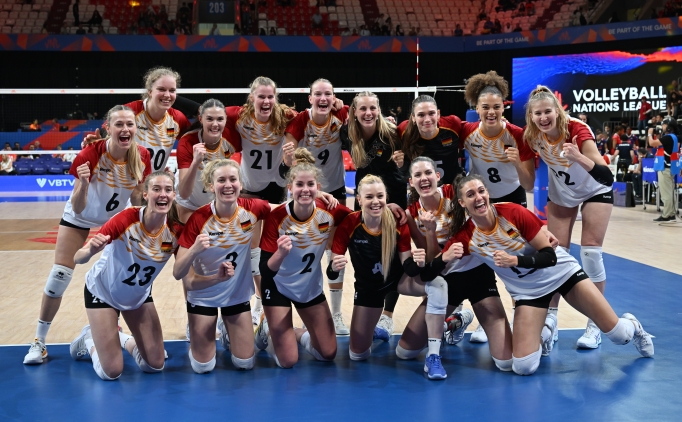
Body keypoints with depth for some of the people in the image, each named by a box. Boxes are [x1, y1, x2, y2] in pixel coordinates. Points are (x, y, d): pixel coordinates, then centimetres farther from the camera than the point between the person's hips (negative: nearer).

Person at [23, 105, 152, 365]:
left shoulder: (141, 157, -22)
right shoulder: (91, 154, -33)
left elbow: (137, 203, -9)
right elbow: (77, 209, -30)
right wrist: (83, 184, -49)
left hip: (116, 218, 4)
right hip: (79, 218, -3)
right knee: (59, 276, -5)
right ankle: (39, 341, 10)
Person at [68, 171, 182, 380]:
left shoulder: (176, 230, -22)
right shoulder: (127, 219, -32)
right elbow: (78, 258, -33)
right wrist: (91, 250, -56)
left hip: (138, 295, 4)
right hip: (103, 291, -4)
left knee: (155, 365, 3)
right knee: (111, 372, -6)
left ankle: (124, 340, 32)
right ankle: (88, 340, 25)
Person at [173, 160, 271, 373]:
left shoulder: (253, 209, -19)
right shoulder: (199, 218, -25)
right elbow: (178, 273, -25)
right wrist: (194, 250, -45)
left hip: (238, 294, 2)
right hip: (203, 295, -2)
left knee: (245, 363, 7)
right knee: (203, 367, 5)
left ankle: (227, 331, 38)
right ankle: (196, 335, 37)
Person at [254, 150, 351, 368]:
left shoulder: (330, 211, -20)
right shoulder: (276, 217, -28)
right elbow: (266, 270, -28)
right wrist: (280, 253, -48)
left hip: (311, 286, 4)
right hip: (279, 287, -3)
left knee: (328, 353, 7)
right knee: (288, 361, -2)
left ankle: (297, 334, 35)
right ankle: (266, 331, 28)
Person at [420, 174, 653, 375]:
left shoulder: (513, 213, -22)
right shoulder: (464, 236, -16)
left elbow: (550, 256, -18)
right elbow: (426, 274, -16)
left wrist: (514, 260, -34)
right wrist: (446, 258, -36)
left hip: (561, 272, -1)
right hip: (527, 290, 2)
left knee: (618, 334, -4)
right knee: (523, 368, -13)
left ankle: (631, 326, 34)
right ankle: (542, 336, 20)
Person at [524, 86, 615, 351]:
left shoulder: (578, 129, -35)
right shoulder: (532, 135, -22)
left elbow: (606, 176, -43)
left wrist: (579, 157, -59)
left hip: (595, 191, -4)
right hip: (561, 193, 4)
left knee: (590, 253, -9)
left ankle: (595, 325, 0)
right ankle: (551, 317, 13)